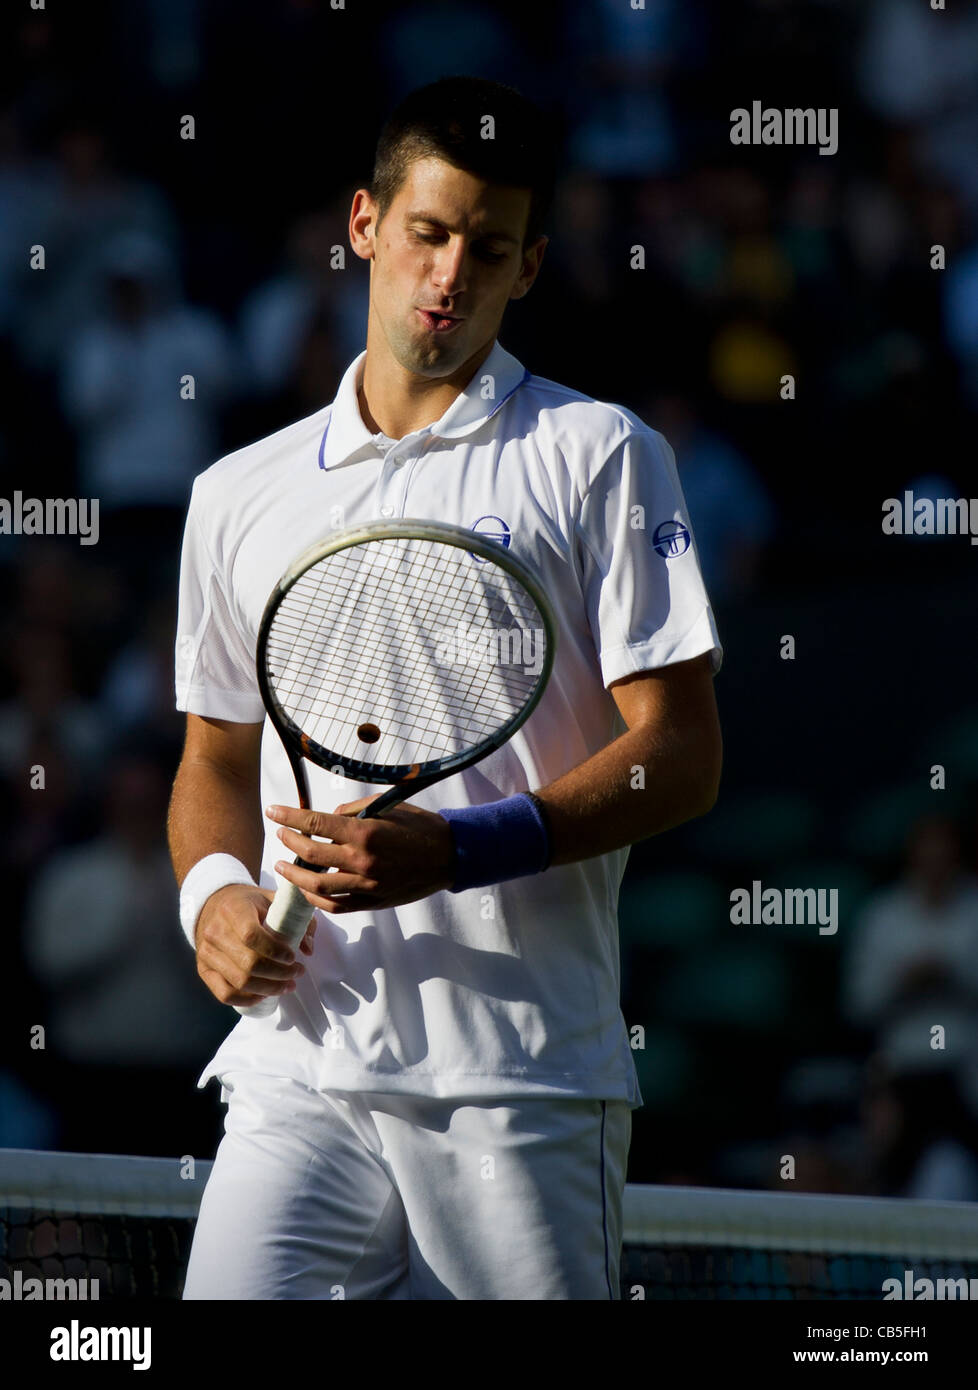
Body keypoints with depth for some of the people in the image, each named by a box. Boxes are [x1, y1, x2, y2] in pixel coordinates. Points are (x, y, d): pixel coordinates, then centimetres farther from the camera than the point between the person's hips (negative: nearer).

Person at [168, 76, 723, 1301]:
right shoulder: (239, 496, 17)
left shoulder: (600, 456, 5)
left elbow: (681, 756, -1)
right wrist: (214, 891, 3)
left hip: (524, 1083, -2)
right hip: (301, 1064, 2)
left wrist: (459, 848, -14)